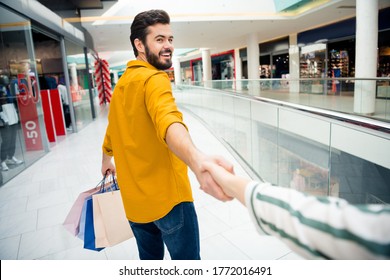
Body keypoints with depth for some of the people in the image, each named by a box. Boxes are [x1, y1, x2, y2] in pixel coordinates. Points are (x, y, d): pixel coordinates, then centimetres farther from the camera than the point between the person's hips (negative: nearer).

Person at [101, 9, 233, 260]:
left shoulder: (122, 83, 11)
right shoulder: (154, 78, -15)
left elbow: (112, 131, 23)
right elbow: (167, 120, -37)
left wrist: (107, 161, 41)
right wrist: (197, 160, -56)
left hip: (134, 198, 8)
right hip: (167, 195, -8)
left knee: (149, 258, 24)